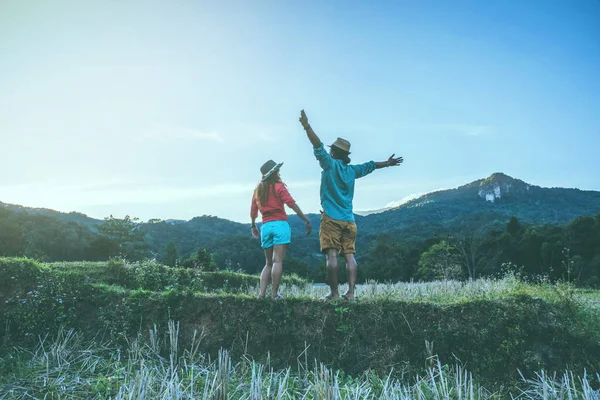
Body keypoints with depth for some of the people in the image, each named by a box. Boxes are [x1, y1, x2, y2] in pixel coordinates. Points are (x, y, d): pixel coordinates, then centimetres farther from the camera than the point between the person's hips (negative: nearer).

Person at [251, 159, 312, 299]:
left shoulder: (258, 190, 14)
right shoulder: (279, 187, -2)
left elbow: (253, 212, 16)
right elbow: (292, 204, -11)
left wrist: (253, 226, 33)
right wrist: (307, 220, -10)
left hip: (265, 227, 5)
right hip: (280, 224, -5)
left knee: (268, 263, 13)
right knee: (278, 261, -6)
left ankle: (262, 293, 3)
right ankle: (275, 294, -8)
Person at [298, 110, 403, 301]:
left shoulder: (330, 164, -1)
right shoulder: (352, 170, 13)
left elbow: (318, 146, -11)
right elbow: (370, 166, 28)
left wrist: (306, 126, -12)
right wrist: (387, 163, 45)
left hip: (331, 218, -5)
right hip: (349, 220, 5)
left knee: (331, 255, -7)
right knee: (349, 255, 4)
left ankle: (334, 293, -10)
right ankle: (351, 292, 0)